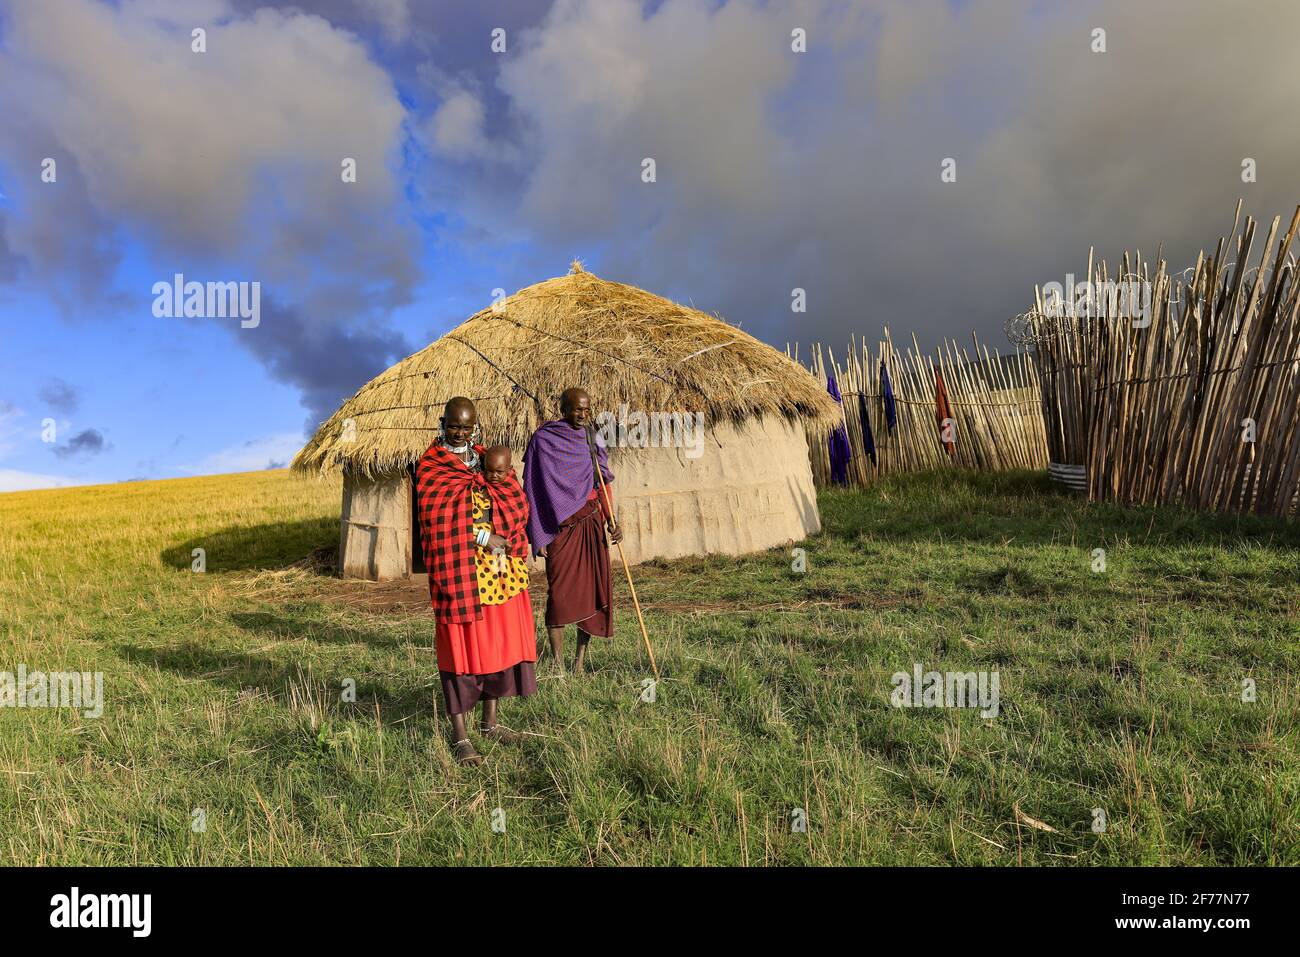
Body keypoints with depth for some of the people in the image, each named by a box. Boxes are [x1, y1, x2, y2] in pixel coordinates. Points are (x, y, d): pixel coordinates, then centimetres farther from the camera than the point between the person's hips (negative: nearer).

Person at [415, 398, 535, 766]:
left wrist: (503, 540, -12)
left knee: (498, 642, 11)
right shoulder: (430, 467, -3)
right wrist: (486, 537, -15)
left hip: (498, 569, 6)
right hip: (459, 570, -6)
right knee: (461, 645, -2)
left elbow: (519, 505, 6)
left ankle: (489, 722, 26)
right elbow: (438, 521, -13)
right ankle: (460, 736, 8)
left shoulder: (487, 459, 13)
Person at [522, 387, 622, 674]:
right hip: (560, 527, -5)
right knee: (560, 592, -5)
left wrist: (611, 521, -1)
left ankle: (581, 661, 15)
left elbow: (602, 483, 12)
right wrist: (538, 538, -8)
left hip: (592, 523, 5)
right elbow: (533, 490, -4)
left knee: (593, 588, 4)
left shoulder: (590, 440, 10)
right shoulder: (543, 440, -4)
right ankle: (558, 666, 3)